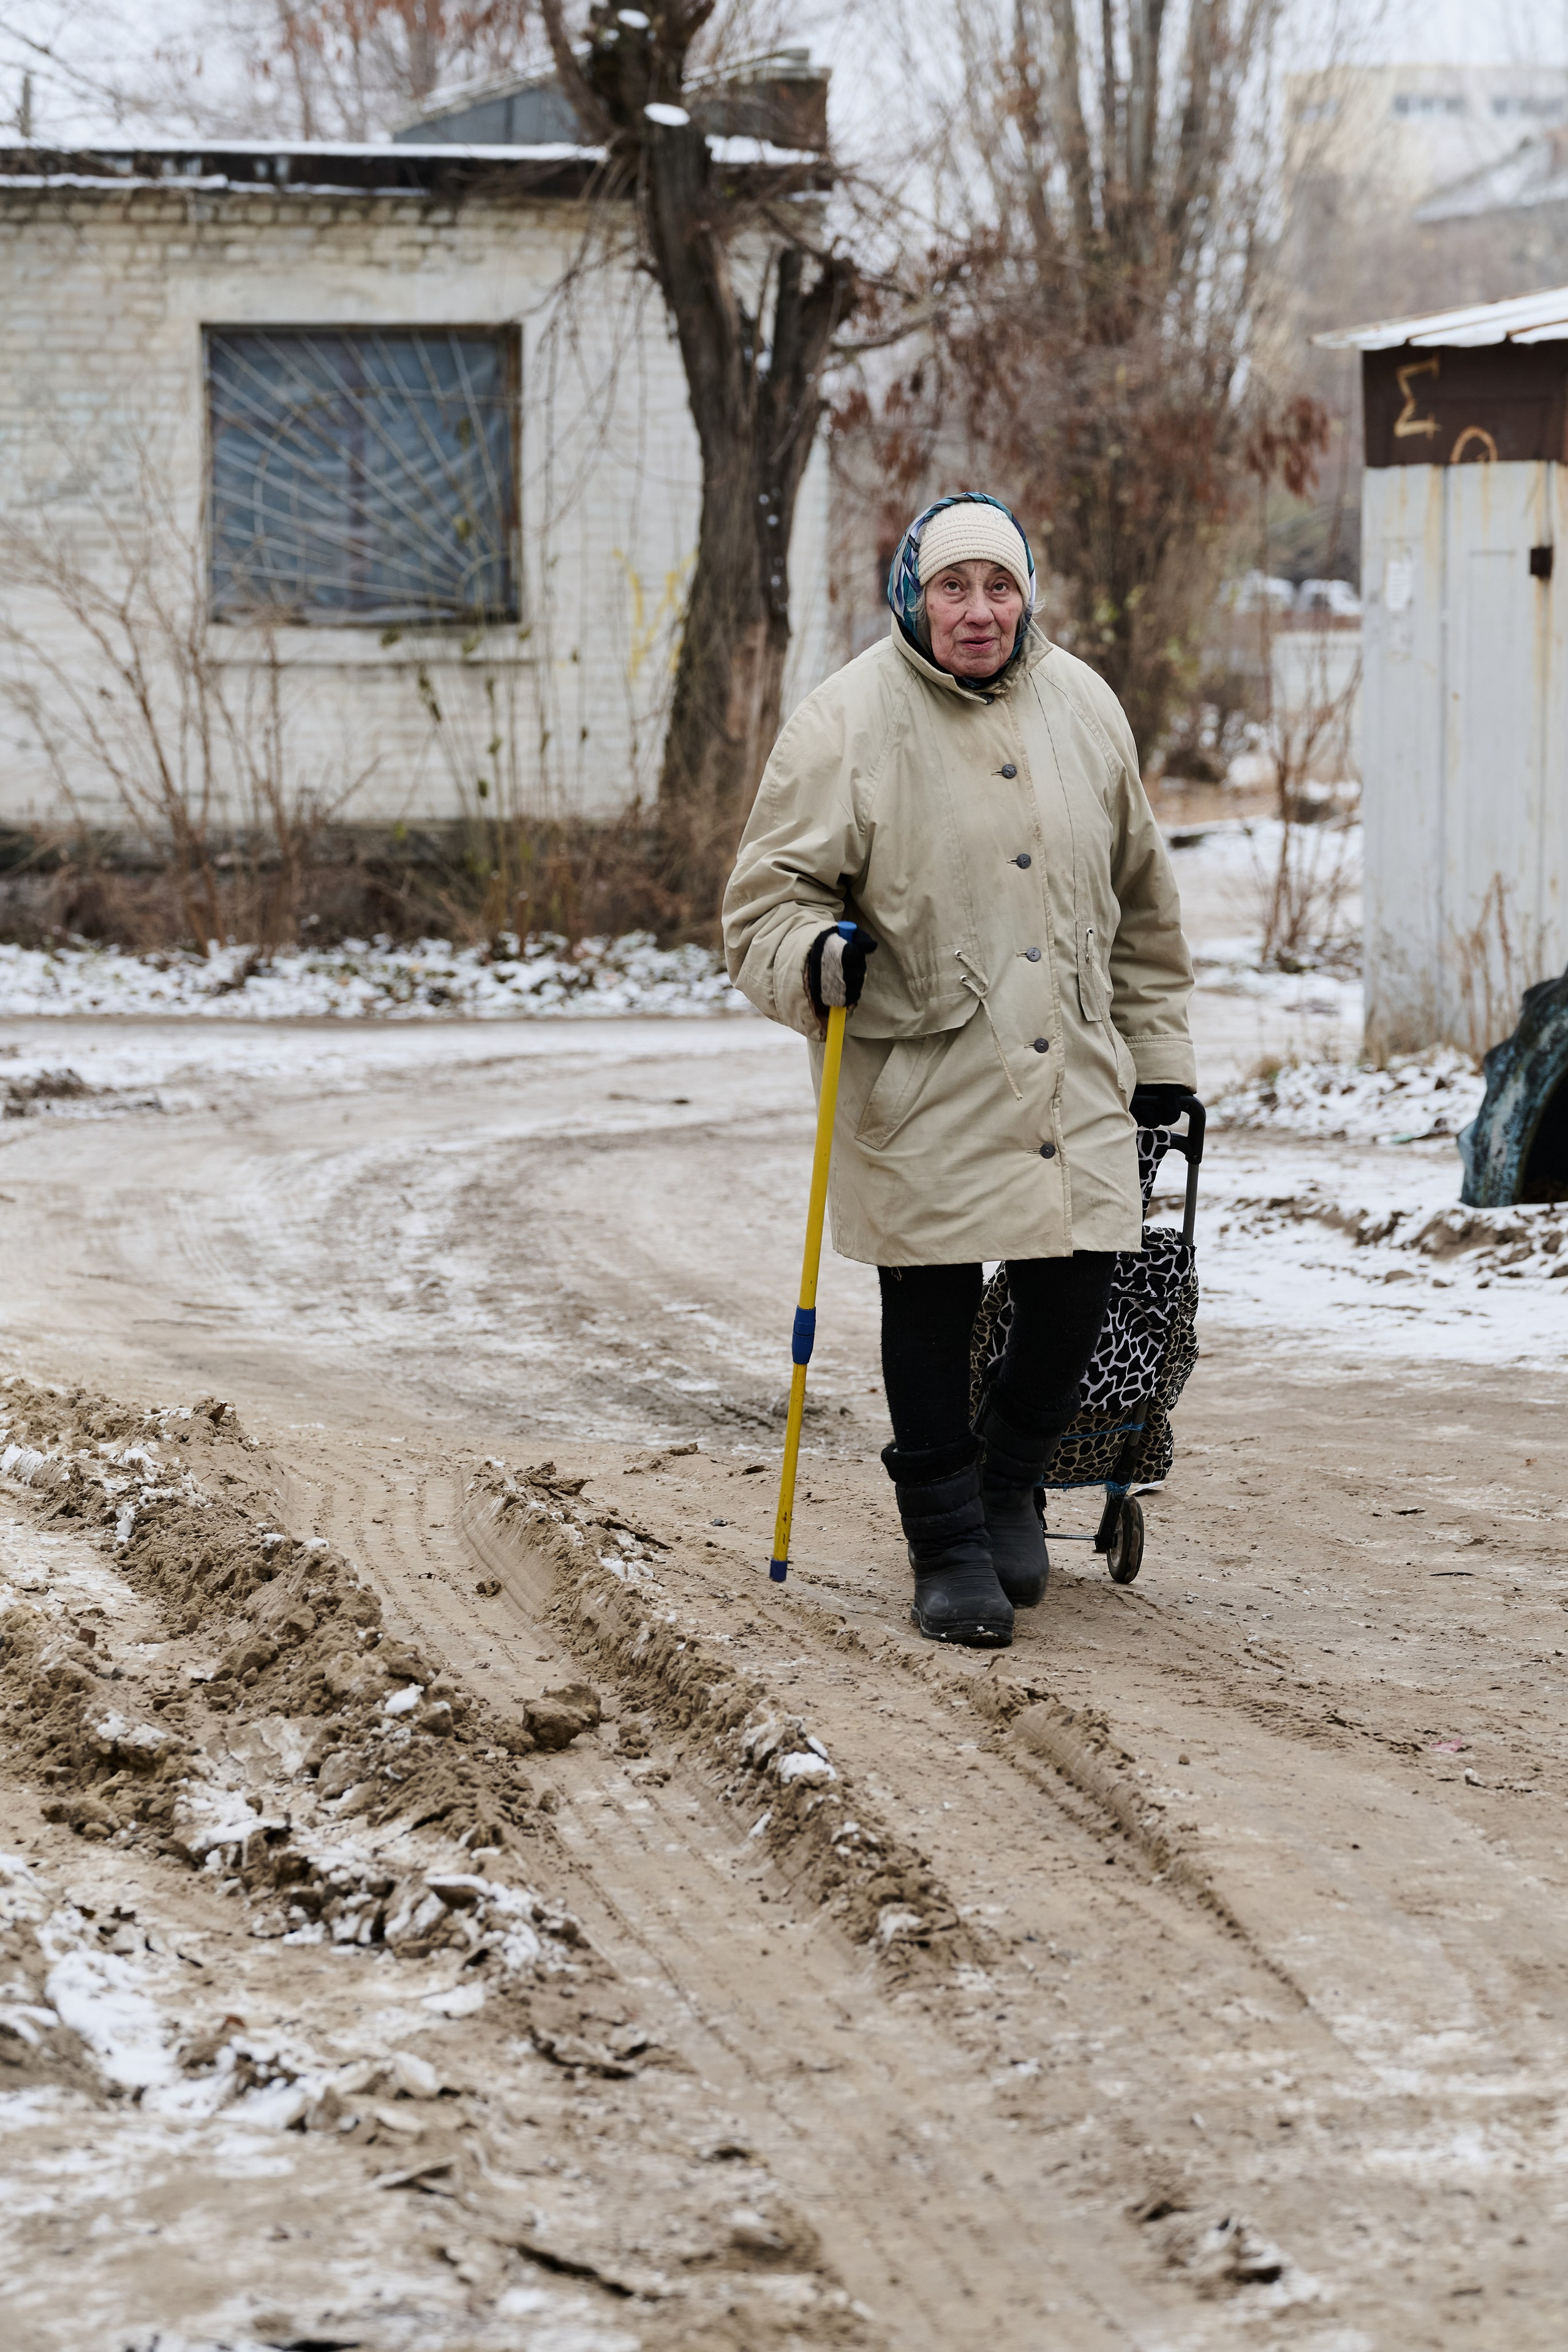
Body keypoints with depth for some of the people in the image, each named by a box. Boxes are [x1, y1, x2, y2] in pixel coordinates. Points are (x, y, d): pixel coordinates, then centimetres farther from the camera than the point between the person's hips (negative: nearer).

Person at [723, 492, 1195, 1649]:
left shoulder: (1083, 709, 8)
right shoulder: (847, 724, -7)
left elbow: (1140, 905, 18)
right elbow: (766, 898, -4)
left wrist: (1158, 1055, 19)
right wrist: (817, 957, -25)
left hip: (1072, 1076, 4)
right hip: (921, 1086, -4)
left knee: (1078, 1290, 1)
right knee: (932, 1312, 0)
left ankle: (1009, 1483, 28)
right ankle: (949, 1547, 14)